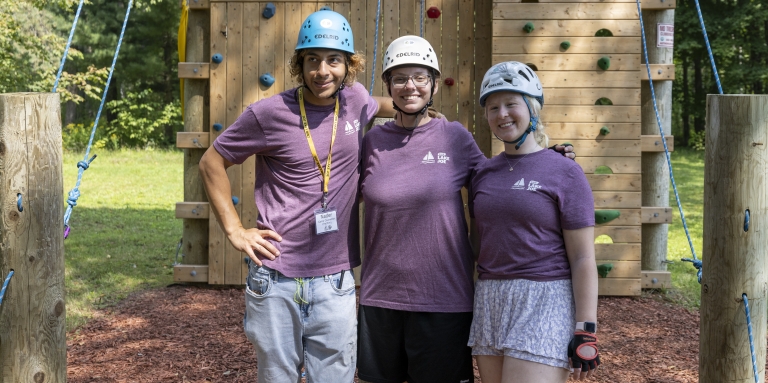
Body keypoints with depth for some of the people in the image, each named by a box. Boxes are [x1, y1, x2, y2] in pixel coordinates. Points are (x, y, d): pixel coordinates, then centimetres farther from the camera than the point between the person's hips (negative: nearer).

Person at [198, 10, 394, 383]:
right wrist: (235, 230, -3)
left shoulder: (354, 98, 2)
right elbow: (211, 163, 2)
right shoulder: (269, 113, -9)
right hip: (276, 280, -2)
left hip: (336, 281, 3)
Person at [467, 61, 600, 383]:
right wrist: (472, 309, 14)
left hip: (544, 303, -5)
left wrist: (586, 332, -11)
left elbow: (583, 259, -7)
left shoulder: (565, 173, -5)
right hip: (489, 300, 6)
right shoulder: (484, 173, 10)